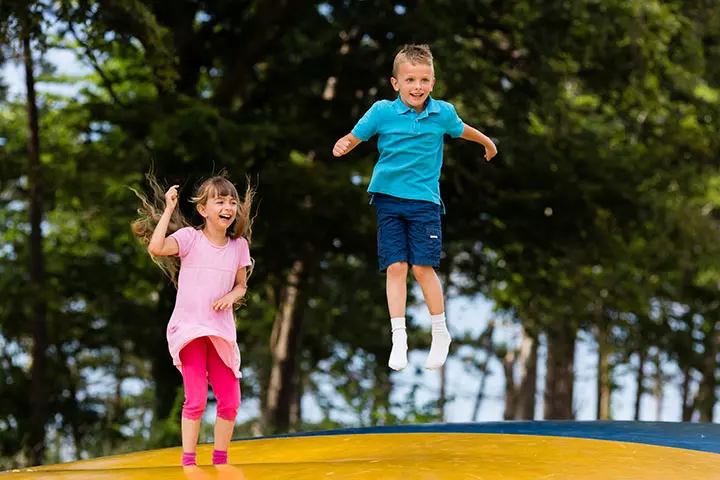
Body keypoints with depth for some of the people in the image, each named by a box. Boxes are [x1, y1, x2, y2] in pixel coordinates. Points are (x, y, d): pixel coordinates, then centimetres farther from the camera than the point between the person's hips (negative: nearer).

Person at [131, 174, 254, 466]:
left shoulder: (239, 245, 5)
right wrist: (168, 209, -19)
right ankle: (188, 462, 0)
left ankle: (220, 461, 20)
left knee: (230, 401, 4)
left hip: (221, 331, 4)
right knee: (196, 399, -10)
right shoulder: (189, 237, -7)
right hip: (189, 328, -4)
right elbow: (155, 247, -24)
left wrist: (232, 296, -8)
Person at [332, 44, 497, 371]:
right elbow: (352, 138, -1)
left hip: (424, 200, 0)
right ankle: (399, 339, 0)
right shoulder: (382, 112, -5)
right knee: (395, 267, -5)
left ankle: (441, 334, 10)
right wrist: (341, 147, -25)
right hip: (388, 199, 0)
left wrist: (487, 143, 40)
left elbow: (461, 130, 22)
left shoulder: (442, 113, 0)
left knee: (423, 268, -7)